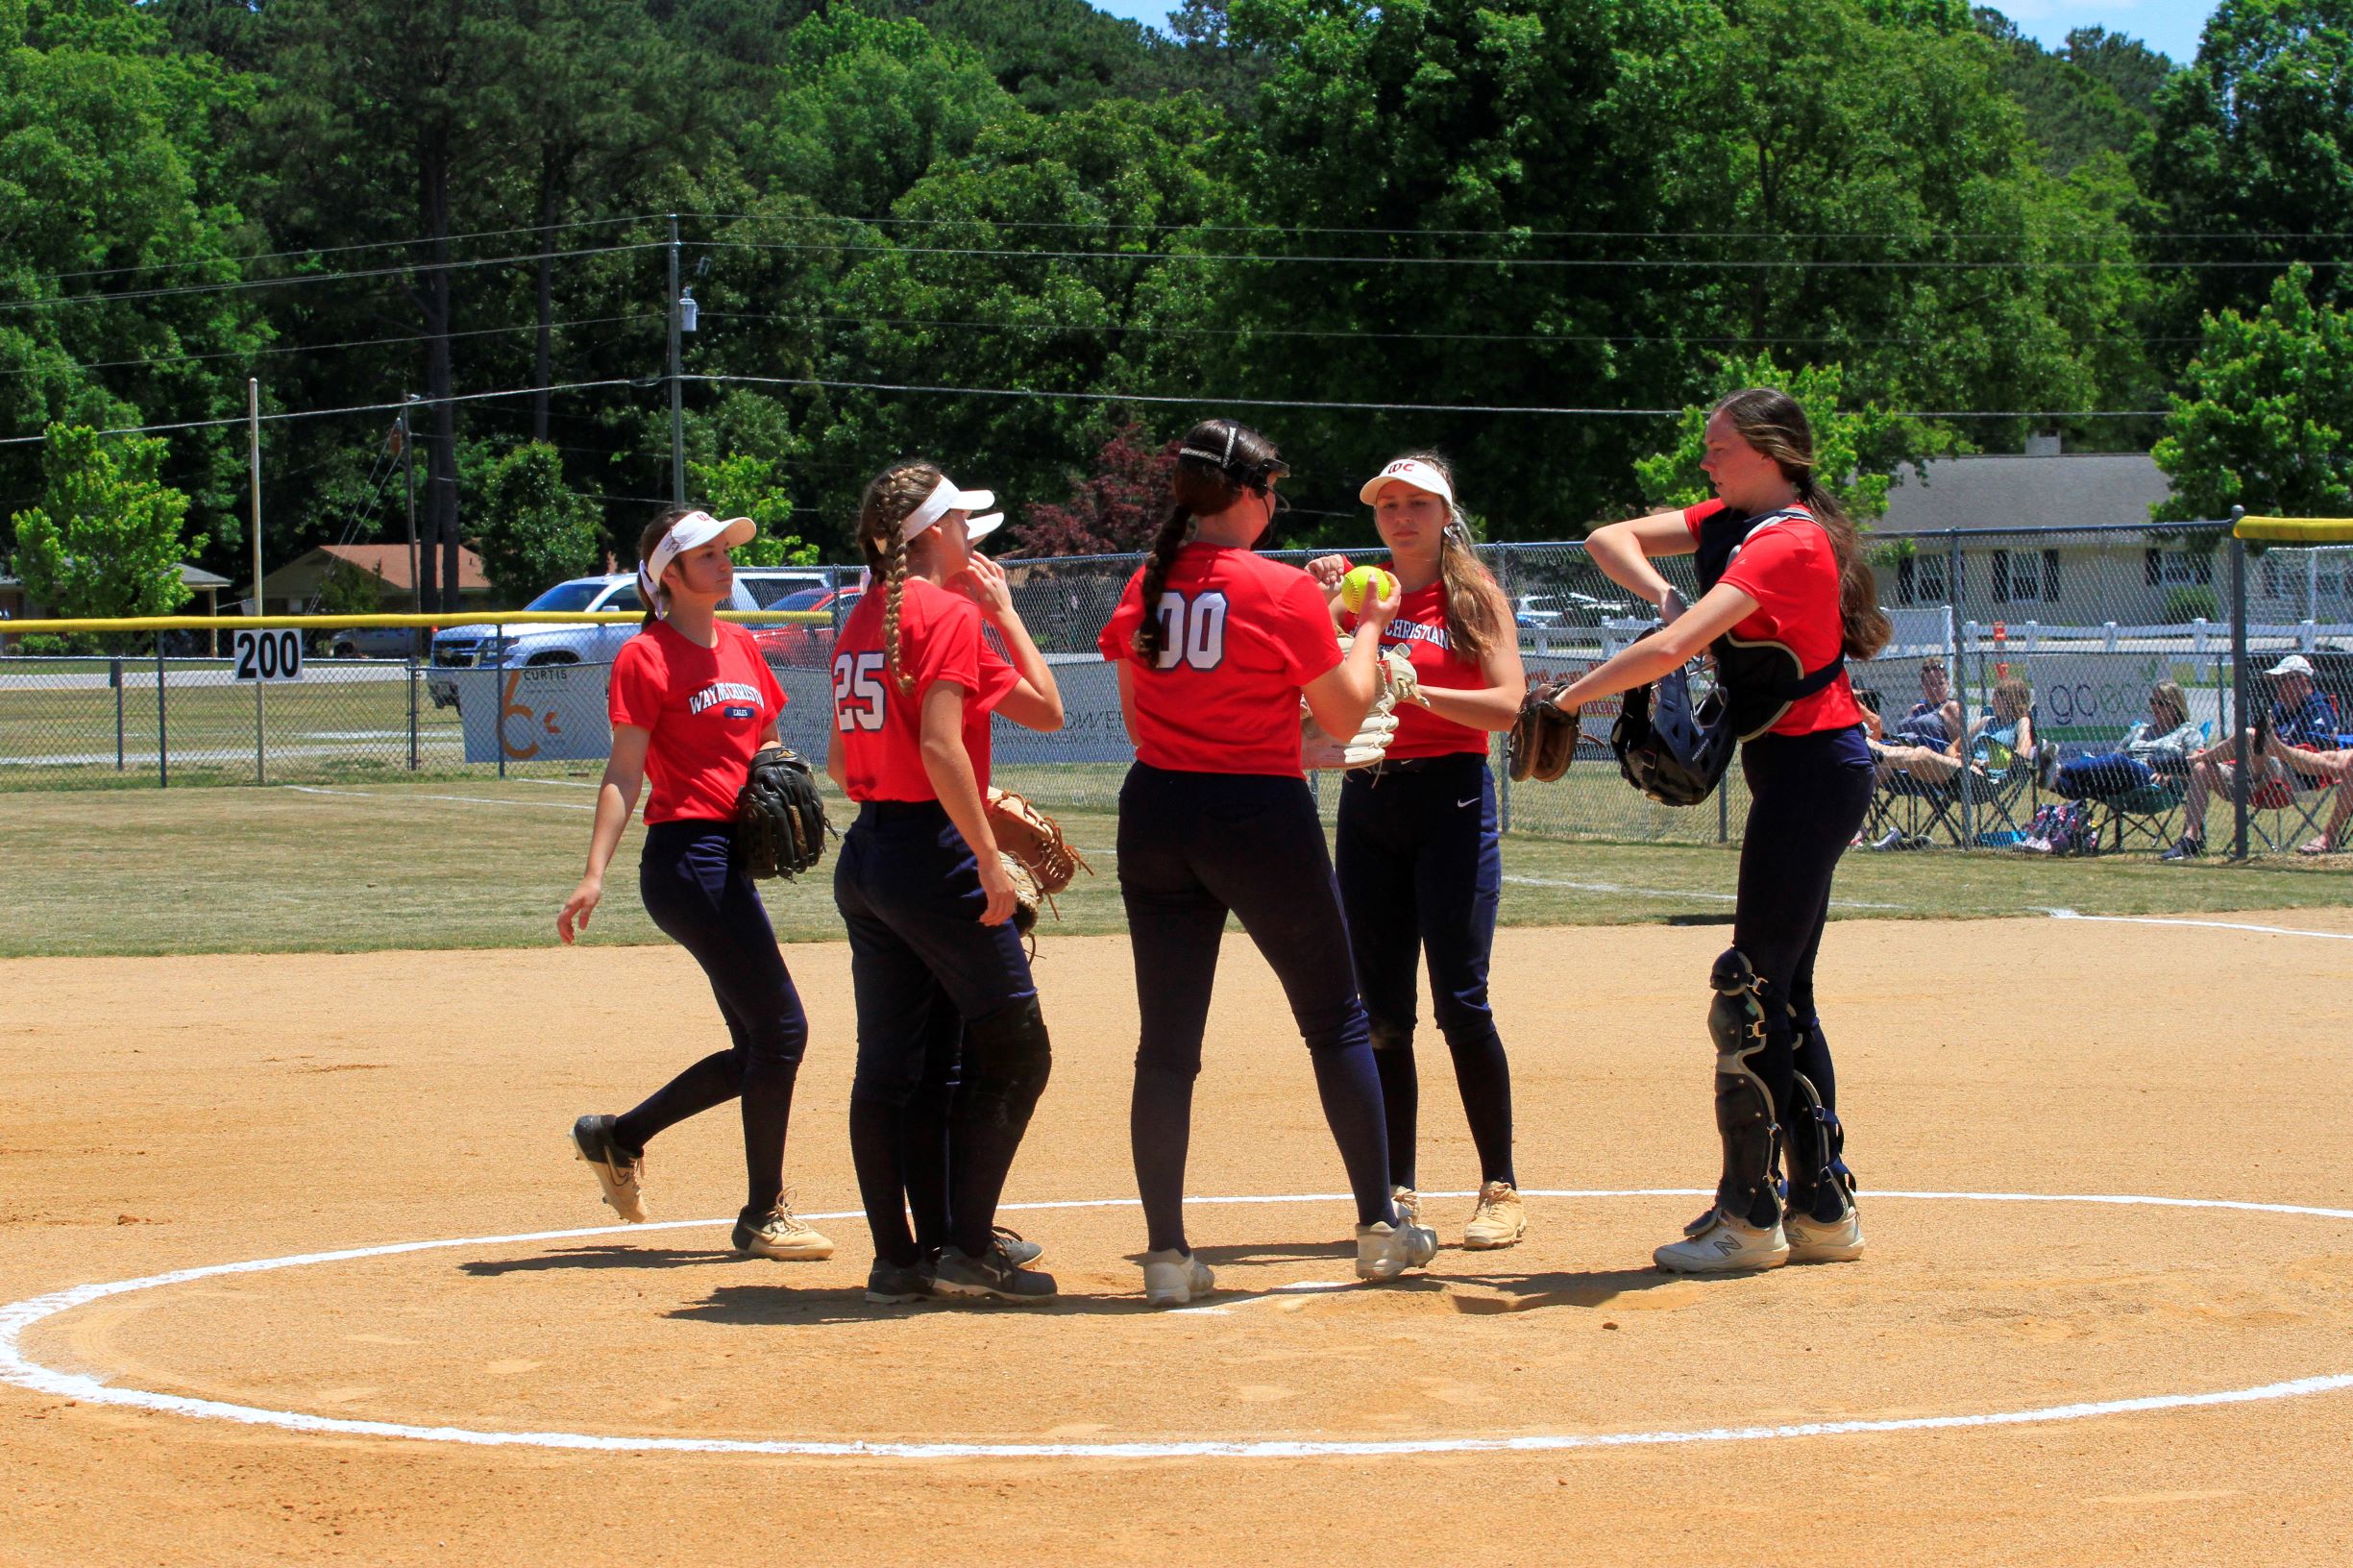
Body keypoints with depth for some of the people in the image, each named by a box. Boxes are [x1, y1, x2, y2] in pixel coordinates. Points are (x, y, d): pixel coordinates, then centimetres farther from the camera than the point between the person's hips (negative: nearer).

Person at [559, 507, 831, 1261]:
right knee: (781, 1028, -9)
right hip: (687, 854, -9)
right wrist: (593, 875, -18)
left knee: (758, 1051, 10)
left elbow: (770, 744, 25)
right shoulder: (647, 657, -6)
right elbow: (623, 774, -9)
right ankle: (763, 1214, 2)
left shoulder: (741, 646, 16)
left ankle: (618, 1136, 26)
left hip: (734, 859, 9)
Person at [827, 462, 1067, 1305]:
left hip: (864, 853, 9)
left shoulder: (862, 620, 13)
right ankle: (966, 1247, -2)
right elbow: (940, 747, -20)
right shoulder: (950, 614, -11)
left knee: (891, 1065, 10)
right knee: (1015, 1052, 0)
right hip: (933, 854, -8)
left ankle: (900, 1254, 11)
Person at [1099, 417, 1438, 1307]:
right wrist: (1369, 626, 11)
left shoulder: (1143, 589, 3)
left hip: (1155, 815, 4)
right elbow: (1345, 717, -4)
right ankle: (1380, 1229, 19)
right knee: (1336, 1023, 12)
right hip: (1261, 816, -4)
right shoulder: (1284, 591, -11)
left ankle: (1167, 1254, 3)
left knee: (1166, 1041, 6)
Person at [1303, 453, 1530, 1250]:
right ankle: (1396, 1192, 11)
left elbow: (1507, 705, -11)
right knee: (1380, 1011, 4)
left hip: (1453, 801, -4)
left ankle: (1501, 1189, -2)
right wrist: (1327, 606, -12)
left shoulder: (1475, 595, 1)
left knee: (1461, 1001, -9)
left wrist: (1417, 690, -22)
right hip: (1367, 803, 4)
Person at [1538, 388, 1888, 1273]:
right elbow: (1609, 541, 9)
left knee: (1754, 992, -8)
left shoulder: (1785, 543, -18)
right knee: (1782, 996, 12)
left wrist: (1564, 701, -22)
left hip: (1814, 768, -10)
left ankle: (1750, 1217, -4)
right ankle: (1823, 1209, 17)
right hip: (1791, 771, 10)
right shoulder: (1730, 522, 11)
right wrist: (1665, 596, -10)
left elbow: (1674, 648, -28)